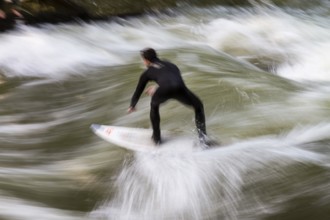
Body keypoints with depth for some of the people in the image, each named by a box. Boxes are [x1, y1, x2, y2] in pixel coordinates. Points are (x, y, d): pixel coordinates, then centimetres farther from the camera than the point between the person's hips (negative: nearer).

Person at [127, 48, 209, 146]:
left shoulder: (147, 73, 29)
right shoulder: (170, 64, 38)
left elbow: (138, 91, 38)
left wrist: (132, 106, 56)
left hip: (164, 90, -1)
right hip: (180, 88, 2)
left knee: (154, 105, 33)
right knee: (198, 106, 26)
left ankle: (157, 138, 34)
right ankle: (202, 137, 15)